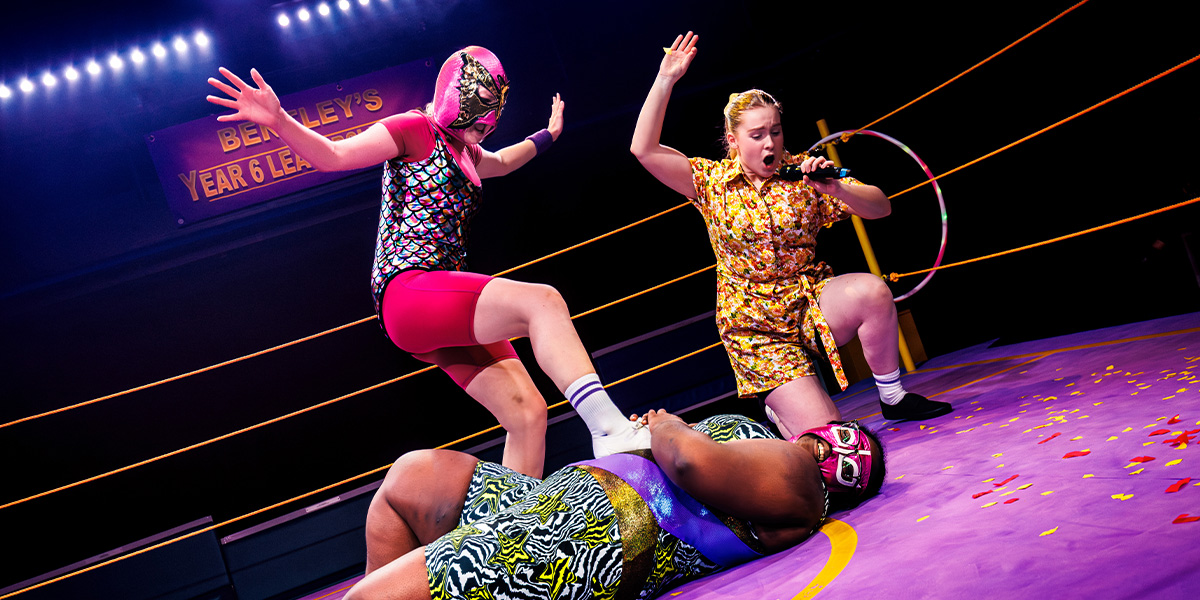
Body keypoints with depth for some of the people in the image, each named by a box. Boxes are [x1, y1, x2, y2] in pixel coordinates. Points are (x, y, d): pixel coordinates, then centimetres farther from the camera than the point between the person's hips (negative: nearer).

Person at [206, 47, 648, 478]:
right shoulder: (416, 130, 3)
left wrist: (547, 136, 64)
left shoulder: (463, 152, 27)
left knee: (528, 415, -4)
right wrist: (278, 121, -25)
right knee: (543, 301, -29)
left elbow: (500, 163, 51)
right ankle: (611, 430, -36)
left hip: (450, 305, 9)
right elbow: (332, 155, -8)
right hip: (408, 289, -9)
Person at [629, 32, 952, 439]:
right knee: (822, 433, -18)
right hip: (757, 326, -2)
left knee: (872, 290, -32)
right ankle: (778, 409, 21)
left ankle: (894, 398, -8)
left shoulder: (802, 173, 2)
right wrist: (665, 80, -16)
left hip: (811, 300, 3)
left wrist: (835, 189, -22)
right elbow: (644, 149, -12)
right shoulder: (712, 182, -1)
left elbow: (880, 207, -3)